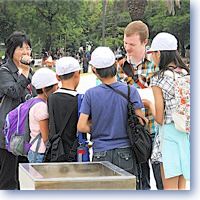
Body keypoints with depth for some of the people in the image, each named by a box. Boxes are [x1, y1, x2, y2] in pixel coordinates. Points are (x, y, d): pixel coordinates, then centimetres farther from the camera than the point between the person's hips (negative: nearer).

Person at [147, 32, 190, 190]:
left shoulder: (158, 80, -12)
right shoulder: (186, 73, 5)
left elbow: (160, 118, -10)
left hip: (170, 132, -6)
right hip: (187, 132, 6)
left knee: (170, 187, 3)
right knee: (182, 186, 15)